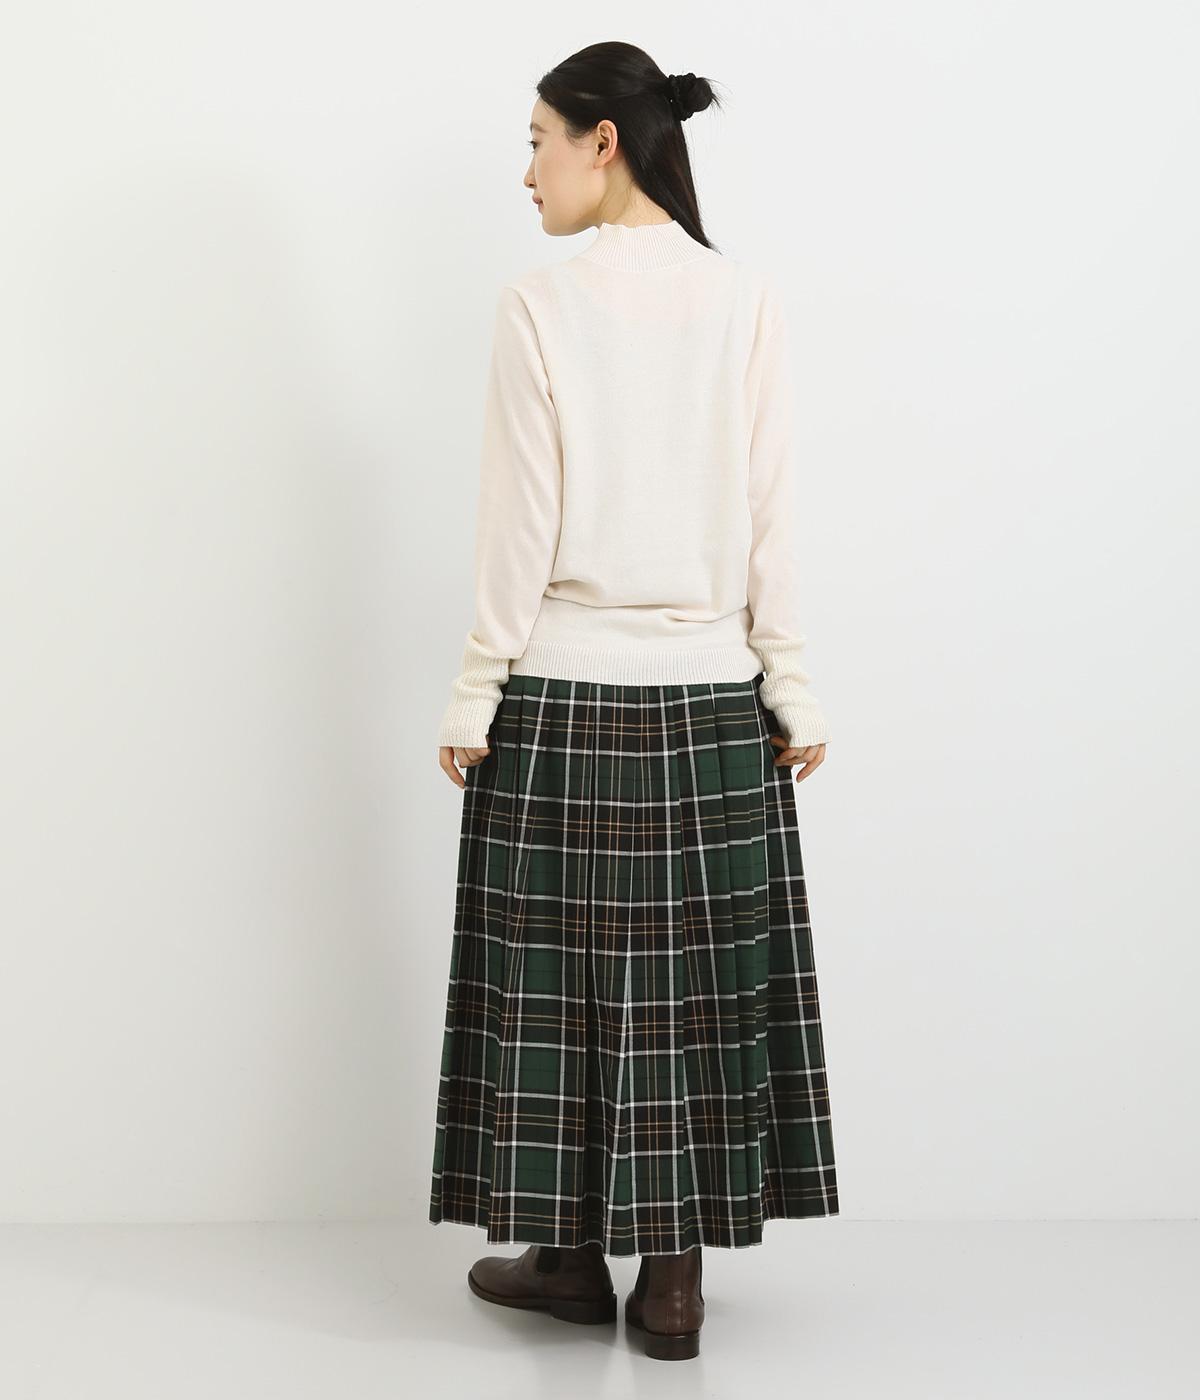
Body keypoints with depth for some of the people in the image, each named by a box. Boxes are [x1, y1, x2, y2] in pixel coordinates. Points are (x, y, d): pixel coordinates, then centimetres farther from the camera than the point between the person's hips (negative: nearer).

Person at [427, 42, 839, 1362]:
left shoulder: (540, 304, -8)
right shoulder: (749, 302, -1)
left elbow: (520, 525, -9)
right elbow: (774, 517, -1)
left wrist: (475, 696, -1)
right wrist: (791, 690, 6)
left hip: (565, 689, -2)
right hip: (710, 695, 3)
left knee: (564, 967, 9)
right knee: (695, 974, 9)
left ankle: (575, 1252, 22)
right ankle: (675, 1272, 17)